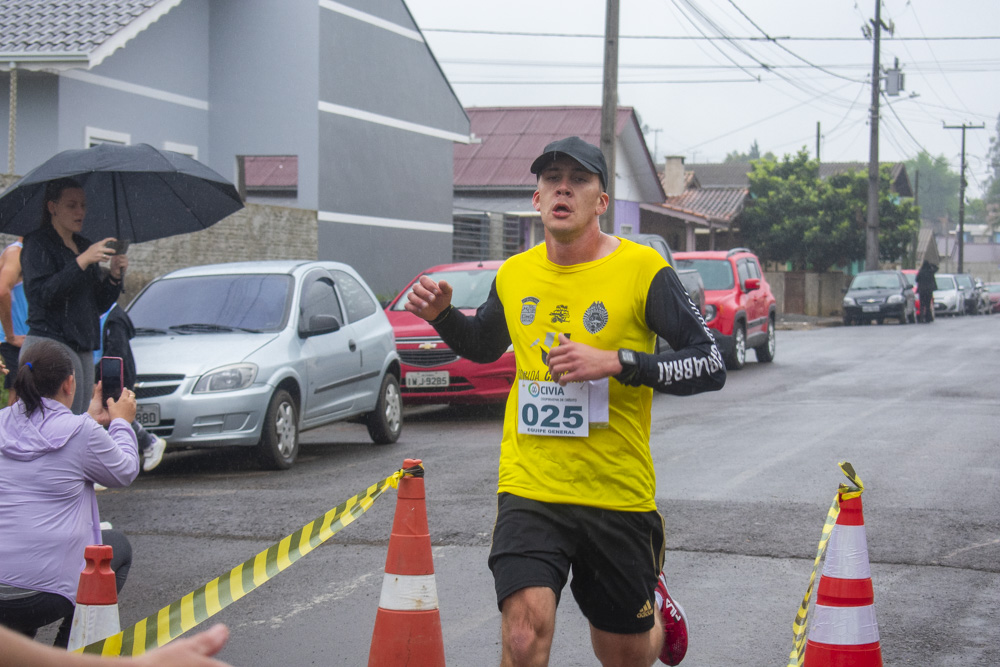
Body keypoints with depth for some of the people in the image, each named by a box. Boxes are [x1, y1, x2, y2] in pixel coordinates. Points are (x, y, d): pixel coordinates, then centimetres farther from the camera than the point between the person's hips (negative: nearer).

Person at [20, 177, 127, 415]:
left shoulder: (84, 246, 18)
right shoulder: (37, 243, -2)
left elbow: (100, 305, 18)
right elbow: (42, 293, -17)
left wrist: (114, 275, 1)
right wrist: (82, 262, -20)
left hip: (83, 349, 8)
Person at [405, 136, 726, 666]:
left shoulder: (642, 270, -7)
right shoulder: (514, 275, 5)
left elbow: (711, 365, -11)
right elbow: (484, 348, 26)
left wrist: (616, 362, -22)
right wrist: (442, 316, 4)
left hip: (618, 494, -1)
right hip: (529, 488, 2)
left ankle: (653, 599, 49)